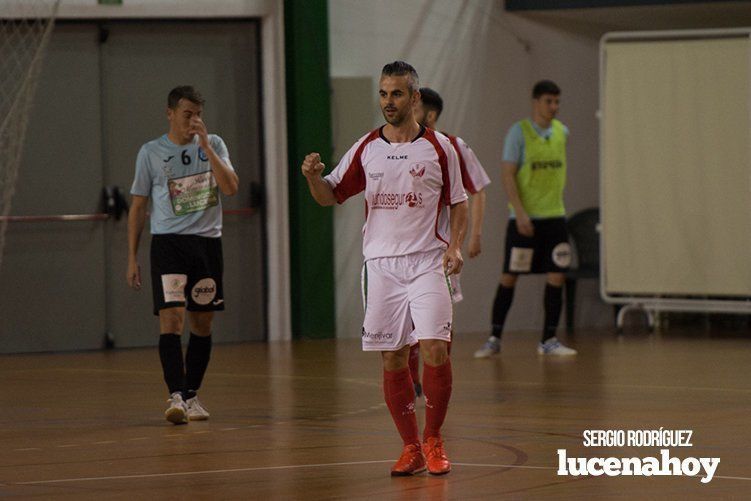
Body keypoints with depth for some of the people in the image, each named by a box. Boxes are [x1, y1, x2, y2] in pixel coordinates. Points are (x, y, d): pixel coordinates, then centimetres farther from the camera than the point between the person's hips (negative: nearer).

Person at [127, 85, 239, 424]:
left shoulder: (213, 145, 6)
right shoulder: (151, 152, 3)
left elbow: (231, 187, -9)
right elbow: (137, 206, 8)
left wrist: (205, 146, -14)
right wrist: (132, 258, 3)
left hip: (207, 241, 2)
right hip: (168, 243, -2)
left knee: (202, 323, 8)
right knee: (171, 318, -16)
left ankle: (192, 395, 20)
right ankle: (176, 396, -22)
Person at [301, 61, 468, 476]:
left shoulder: (439, 147, 1)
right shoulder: (366, 149, 7)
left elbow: (458, 204, 7)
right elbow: (331, 195, 12)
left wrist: (455, 246, -9)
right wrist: (313, 177, -10)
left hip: (427, 263, -2)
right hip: (381, 265, 2)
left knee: (434, 349, -15)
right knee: (393, 360, 3)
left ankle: (433, 441, 1)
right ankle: (410, 447, 14)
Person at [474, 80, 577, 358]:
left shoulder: (562, 132, 7)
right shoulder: (519, 132, -9)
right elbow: (507, 174, -13)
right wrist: (520, 213, -20)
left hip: (554, 217, 4)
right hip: (524, 218, -4)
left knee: (556, 277, -1)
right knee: (509, 277, 0)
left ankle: (549, 341, 6)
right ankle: (494, 339, 8)